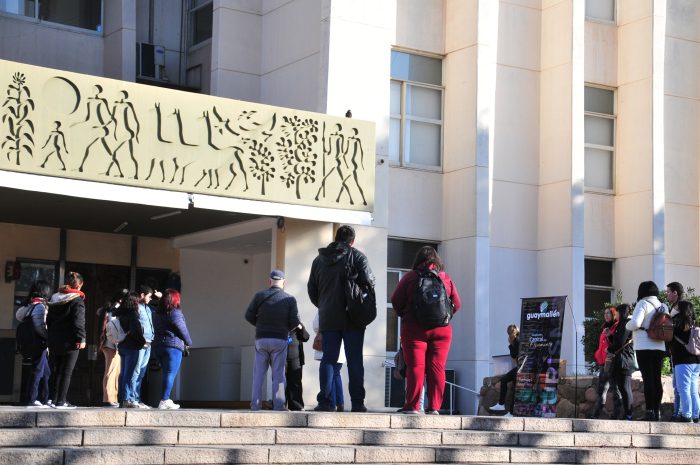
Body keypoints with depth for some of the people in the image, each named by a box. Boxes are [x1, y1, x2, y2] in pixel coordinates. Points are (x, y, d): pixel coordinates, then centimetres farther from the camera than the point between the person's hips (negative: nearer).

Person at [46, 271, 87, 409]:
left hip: (54, 341, 7)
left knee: (55, 371, 13)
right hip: (70, 342, -6)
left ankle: (53, 399, 14)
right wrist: (81, 338, -14)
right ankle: (61, 401, -5)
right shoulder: (77, 300, -10)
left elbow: (49, 320, 17)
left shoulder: (54, 299, 13)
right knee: (66, 372, -2)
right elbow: (79, 322, -17)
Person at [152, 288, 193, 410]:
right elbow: (182, 330, -9)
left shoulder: (157, 313, 13)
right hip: (173, 346, -8)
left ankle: (166, 400, 16)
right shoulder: (175, 313, -11)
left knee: (167, 374, 16)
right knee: (170, 374, -7)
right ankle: (164, 401, -13)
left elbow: (156, 330, 13)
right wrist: (188, 343, 8)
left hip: (157, 345, 8)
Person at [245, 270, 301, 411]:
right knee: (278, 373, 3)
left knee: (259, 372, 7)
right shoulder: (289, 299, -1)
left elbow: (249, 316, 1)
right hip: (280, 340, -1)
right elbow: (295, 321, -6)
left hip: (261, 339, 1)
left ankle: (256, 403, 3)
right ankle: (278, 403, -1)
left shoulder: (259, 296, 0)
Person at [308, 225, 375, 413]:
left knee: (328, 359, 3)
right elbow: (368, 280, -12)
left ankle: (325, 401, -4)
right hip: (352, 318, -3)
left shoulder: (319, 259, 10)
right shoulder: (356, 256, -3)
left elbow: (311, 289, 14)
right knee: (355, 360, 1)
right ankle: (357, 402, -1)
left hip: (328, 318, 3)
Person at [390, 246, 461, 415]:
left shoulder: (411, 277, 0)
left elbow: (396, 301, -1)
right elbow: (457, 304, 5)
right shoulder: (446, 278, 7)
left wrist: (405, 315, 16)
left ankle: (412, 406, -5)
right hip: (441, 329, 2)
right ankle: (434, 407, -1)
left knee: (415, 367, -2)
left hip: (414, 329, -2)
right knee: (437, 368, 2)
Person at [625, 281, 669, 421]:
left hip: (644, 347, -6)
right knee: (657, 379, 8)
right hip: (660, 347, 6)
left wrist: (627, 325, 3)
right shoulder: (663, 306, 14)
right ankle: (657, 412, 8)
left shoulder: (643, 303, -5)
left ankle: (650, 411, -12)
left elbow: (635, 323, -17)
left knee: (648, 379, -8)